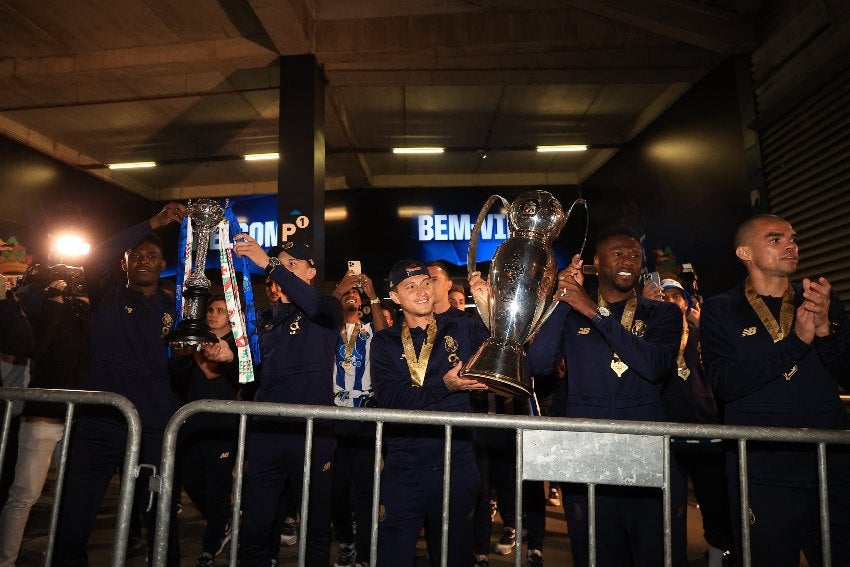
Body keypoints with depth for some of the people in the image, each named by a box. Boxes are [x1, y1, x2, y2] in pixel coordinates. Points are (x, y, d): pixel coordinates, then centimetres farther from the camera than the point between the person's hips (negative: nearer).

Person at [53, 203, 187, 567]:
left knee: (162, 523, 4)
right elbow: (95, 259, -9)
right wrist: (152, 223, -14)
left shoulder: (173, 309, 11)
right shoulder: (109, 296, 10)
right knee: (71, 524, 1)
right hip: (98, 423, 0)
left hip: (154, 430, 0)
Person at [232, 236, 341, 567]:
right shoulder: (267, 319, 17)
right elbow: (254, 373, 21)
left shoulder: (325, 314, 1)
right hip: (265, 432, 4)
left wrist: (268, 264, -27)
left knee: (316, 527, 6)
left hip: (312, 432, -4)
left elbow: (318, 306, -24)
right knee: (254, 529, 7)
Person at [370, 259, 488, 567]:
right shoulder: (384, 342, 4)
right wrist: (444, 386, -20)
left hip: (457, 463, 1)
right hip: (403, 468, 0)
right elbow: (387, 398, -10)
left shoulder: (464, 329, 4)